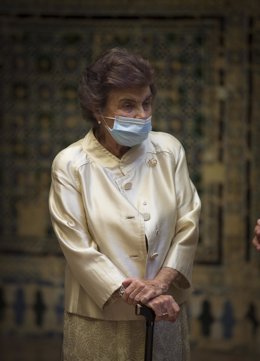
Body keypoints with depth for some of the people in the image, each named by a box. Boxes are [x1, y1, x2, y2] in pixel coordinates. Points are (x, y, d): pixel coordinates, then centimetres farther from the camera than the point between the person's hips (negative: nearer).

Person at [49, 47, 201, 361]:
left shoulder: (169, 150, 0)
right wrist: (140, 297, -15)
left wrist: (161, 282, -14)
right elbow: (78, 248, -11)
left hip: (166, 315, 3)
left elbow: (188, 224, 0)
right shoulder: (70, 165, -8)